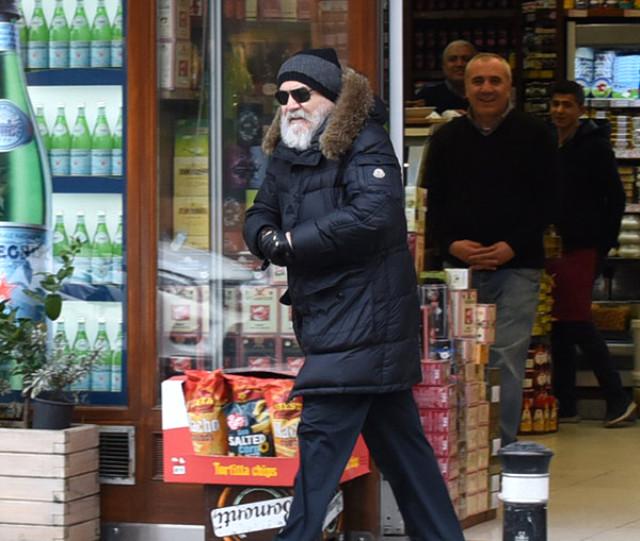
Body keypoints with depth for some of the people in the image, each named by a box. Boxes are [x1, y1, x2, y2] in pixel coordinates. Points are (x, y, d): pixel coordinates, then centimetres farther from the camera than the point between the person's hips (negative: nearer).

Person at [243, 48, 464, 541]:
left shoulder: (365, 146, -11)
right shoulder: (287, 154, 14)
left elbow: (371, 215, -26)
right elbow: (260, 217, 17)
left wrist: (292, 241, -18)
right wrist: (266, 237, -8)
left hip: (364, 313, -9)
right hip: (327, 313, 9)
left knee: (323, 431, -12)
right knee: (396, 434, 13)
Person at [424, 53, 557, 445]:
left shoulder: (534, 136, 3)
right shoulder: (447, 139, 11)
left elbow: (547, 201, 0)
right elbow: (432, 202, 12)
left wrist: (513, 246, -11)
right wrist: (451, 243, -7)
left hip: (517, 267, -2)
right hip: (460, 266, 3)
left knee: (507, 359, -8)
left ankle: (503, 445, -3)